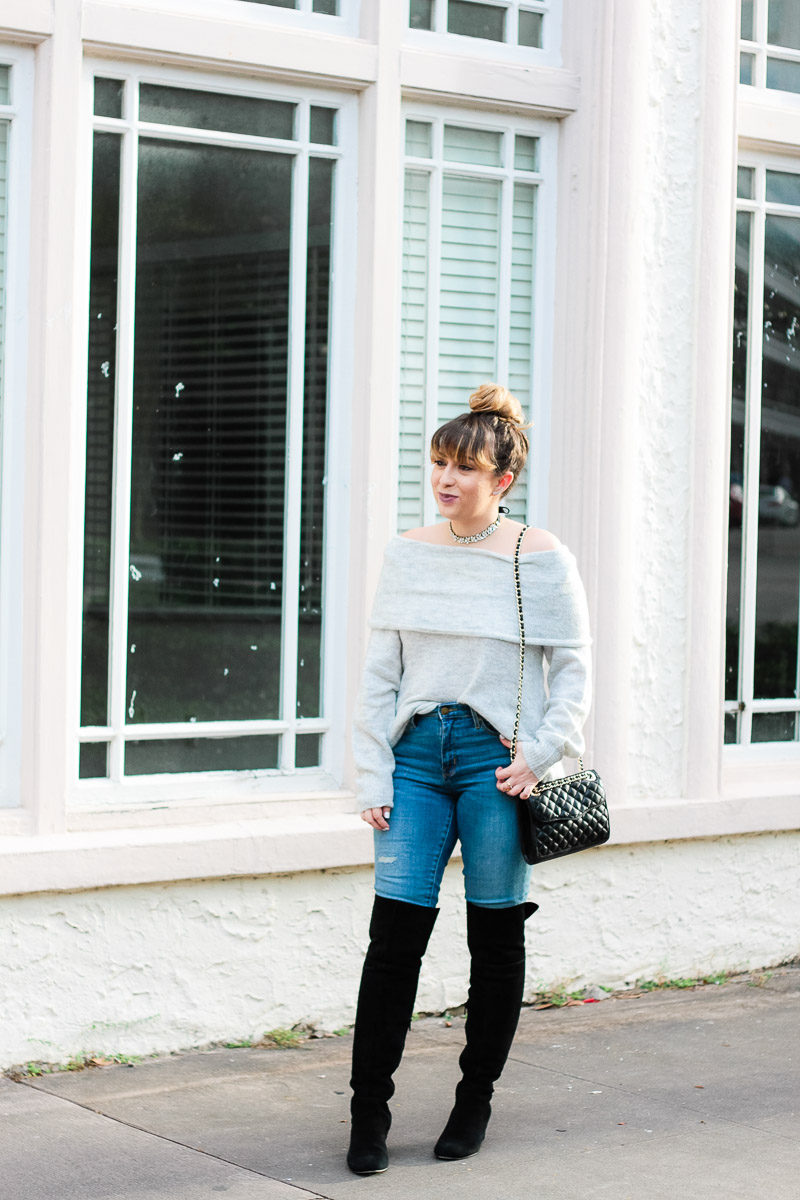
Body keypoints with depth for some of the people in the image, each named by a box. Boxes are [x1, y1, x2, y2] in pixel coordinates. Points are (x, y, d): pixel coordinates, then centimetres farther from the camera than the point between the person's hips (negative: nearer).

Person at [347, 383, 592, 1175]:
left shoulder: (542, 561, -1)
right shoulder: (407, 555, 7)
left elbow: (573, 670, 2)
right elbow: (379, 673, 7)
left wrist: (539, 755, -11)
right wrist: (374, 777, 1)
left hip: (498, 758, -2)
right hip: (417, 752, 2)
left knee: (495, 934, 6)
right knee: (395, 931, -4)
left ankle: (475, 1100, 21)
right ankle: (368, 1110, 4)